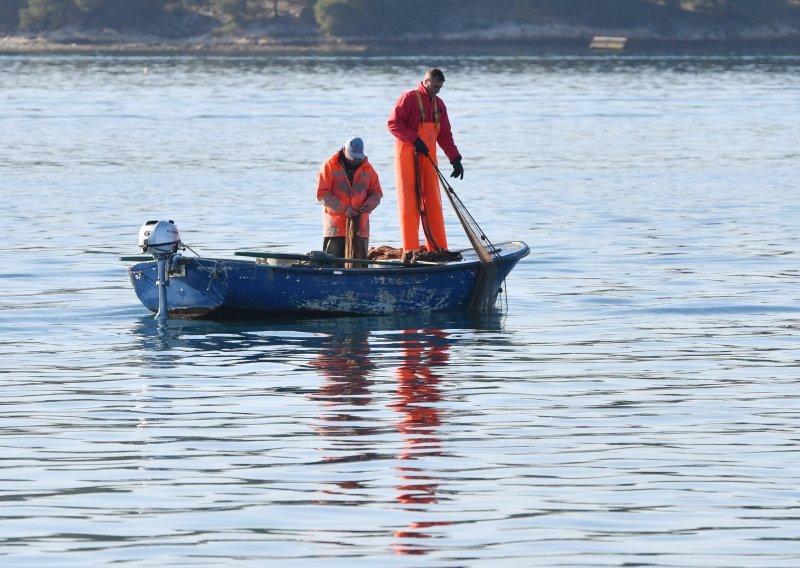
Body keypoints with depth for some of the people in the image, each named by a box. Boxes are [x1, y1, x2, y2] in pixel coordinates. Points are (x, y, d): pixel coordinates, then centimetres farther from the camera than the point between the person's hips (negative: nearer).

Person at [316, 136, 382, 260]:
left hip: (360, 226, 3)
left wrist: (370, 204, -9)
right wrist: (344, 208, -16)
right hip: (336, 225, -3)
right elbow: (322, 194, -7)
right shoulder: (329, 166, -1)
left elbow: (377, 192, 15)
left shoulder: (367, 168, 10)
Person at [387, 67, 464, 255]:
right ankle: (411, 250, -5)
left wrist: (455, 159, 8)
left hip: (428, 156, 7)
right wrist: (415, 140, -21)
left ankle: (438, 248, 10)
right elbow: (393, 123, -13)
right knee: (409, 201, -5)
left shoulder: (439, 104, 14)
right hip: (408, 155, -7)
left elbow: (445, 135, 17)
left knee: (433, 202, 6)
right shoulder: (409, 98, -6)